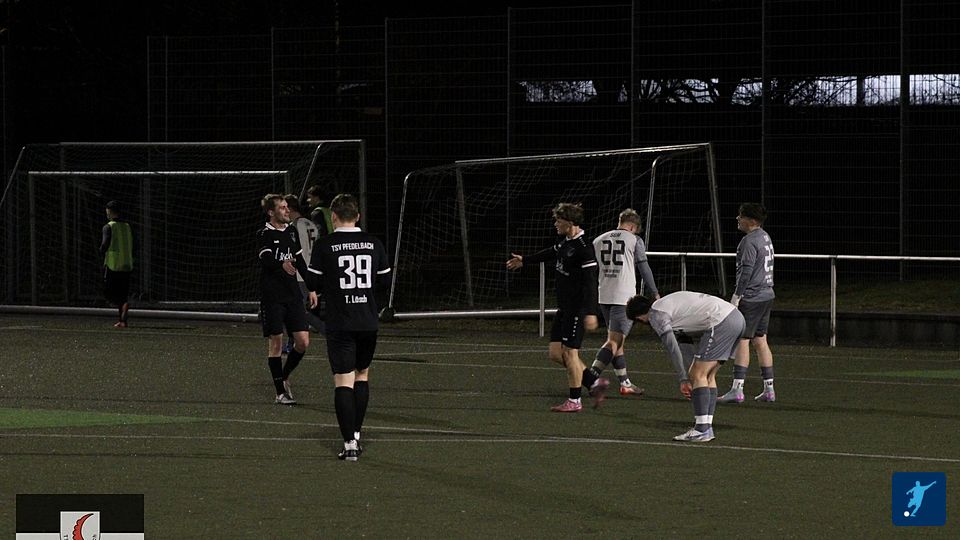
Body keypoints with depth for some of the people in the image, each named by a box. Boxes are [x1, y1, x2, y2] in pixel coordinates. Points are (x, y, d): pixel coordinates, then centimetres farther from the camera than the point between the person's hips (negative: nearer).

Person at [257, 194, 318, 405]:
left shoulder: (292, 231, 13)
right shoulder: (265, 235, -7)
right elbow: (266, 259, -24)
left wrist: (311, 288, 20)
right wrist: (282, 264, -44)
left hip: (293, 295, 6)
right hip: (272, 297, -6)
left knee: (303, 342, -1)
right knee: (276, 343, -2)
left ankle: (284, 377, 21)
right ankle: (280, 392, 5)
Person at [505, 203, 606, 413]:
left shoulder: (583, 248, -19)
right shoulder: (564, 241, 9)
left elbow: (590, 282, -23)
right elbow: (551, 253, 32)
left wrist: (590, 312, -29)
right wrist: (525, 261, 46)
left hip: (576, 309, -10)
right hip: (563, 307, 10)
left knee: (569, 352, -4)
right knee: (555, 352, 9)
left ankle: (574, 401, 5)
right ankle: (594, 382, 16)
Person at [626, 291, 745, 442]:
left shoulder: (656, 314, -2)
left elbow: (672, 347, -6)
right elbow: (685, 343, 26)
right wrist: (692, 372, 21)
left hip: (720, 321, -10)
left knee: (699, 375, -7)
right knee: (707, 376, 15)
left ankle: (702, 430, -10)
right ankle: (707, 427, 13)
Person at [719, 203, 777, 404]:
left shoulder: (750, 241, -15)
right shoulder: (765, 238, 15)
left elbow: (746, 271, -21)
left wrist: (736, 296, -17)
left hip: (751, 297, -10)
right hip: (767, 295, 10)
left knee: (742, 340, -8)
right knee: (760, 340, 14)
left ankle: (737, 389, -11)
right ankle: (769, 389, 15)